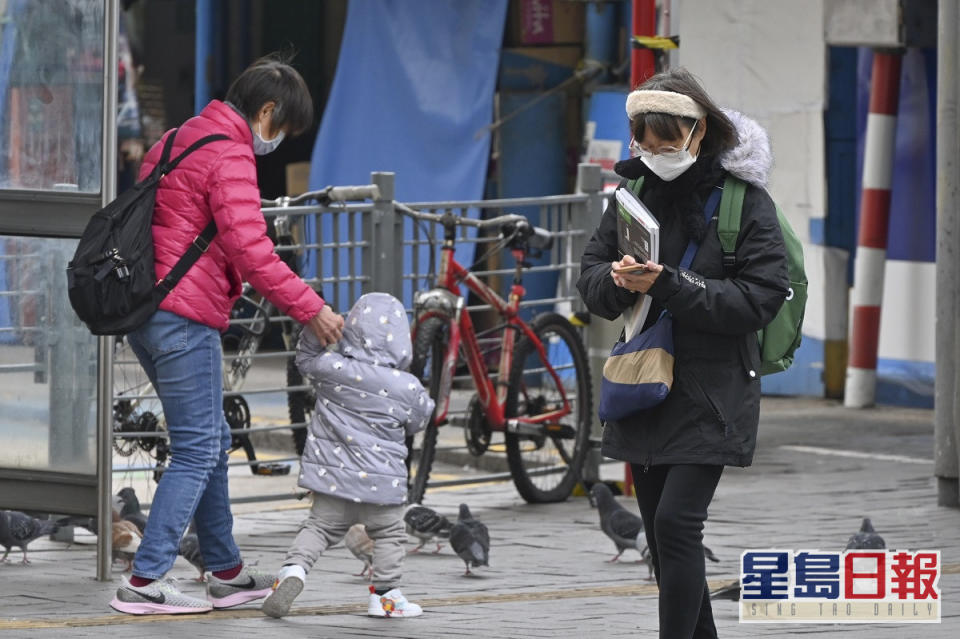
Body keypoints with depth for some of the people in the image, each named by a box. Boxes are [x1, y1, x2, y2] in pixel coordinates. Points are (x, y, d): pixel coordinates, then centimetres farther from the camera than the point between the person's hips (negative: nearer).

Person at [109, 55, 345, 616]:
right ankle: (146, 581, -9)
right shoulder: (230, 158, -13)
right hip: (185, 318, -10)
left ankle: (227, 573, 24)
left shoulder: (178, 141, 18)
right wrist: (310, 308, -17)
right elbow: (251, 251, -21)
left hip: (145, 311, 10)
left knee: (212, 443, 17)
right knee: (198, 452, -6)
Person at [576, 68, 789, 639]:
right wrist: (616, 281, -15)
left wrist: (669, 286, -22)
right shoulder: (636, 192, 6)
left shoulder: (745, 200, -9)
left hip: (712, 393, -6)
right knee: (661, 532, 10)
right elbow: (591, 277, 9)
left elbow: (761, 297, -15)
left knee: (676, 522, -16)